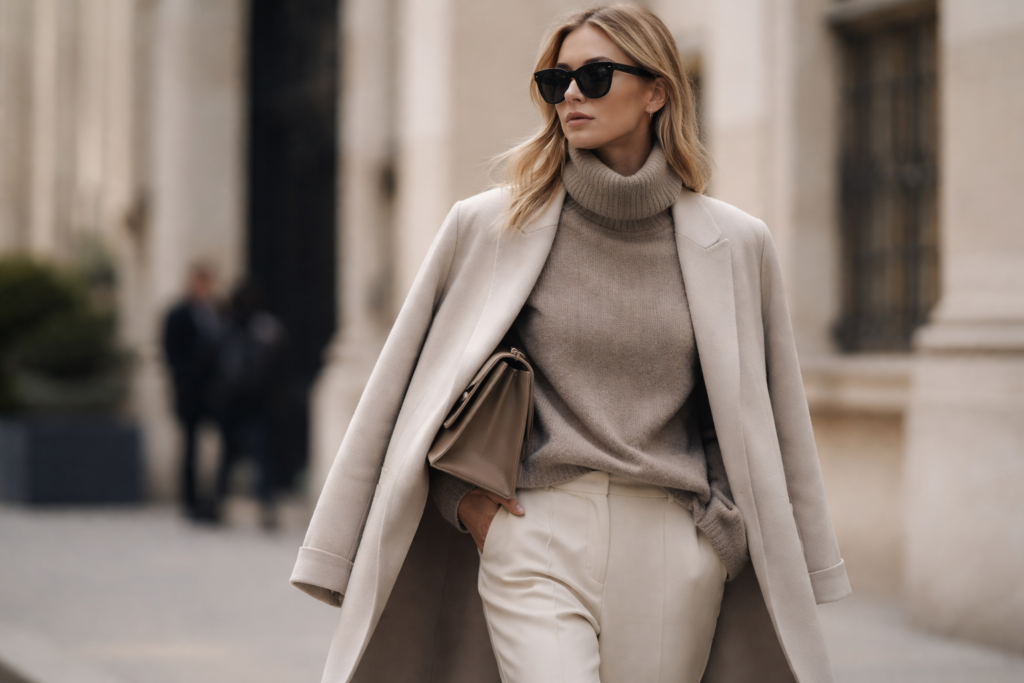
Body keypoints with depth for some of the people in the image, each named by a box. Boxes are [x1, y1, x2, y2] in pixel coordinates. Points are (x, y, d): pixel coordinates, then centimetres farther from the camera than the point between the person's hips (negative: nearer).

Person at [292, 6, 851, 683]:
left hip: (673, 551, 1)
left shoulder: (735, 245, 5)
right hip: (536, 544, -1)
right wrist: (458, 493, 2)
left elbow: (763, 418, 12)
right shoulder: (489, 227, 3)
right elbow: (417, 386, 12)